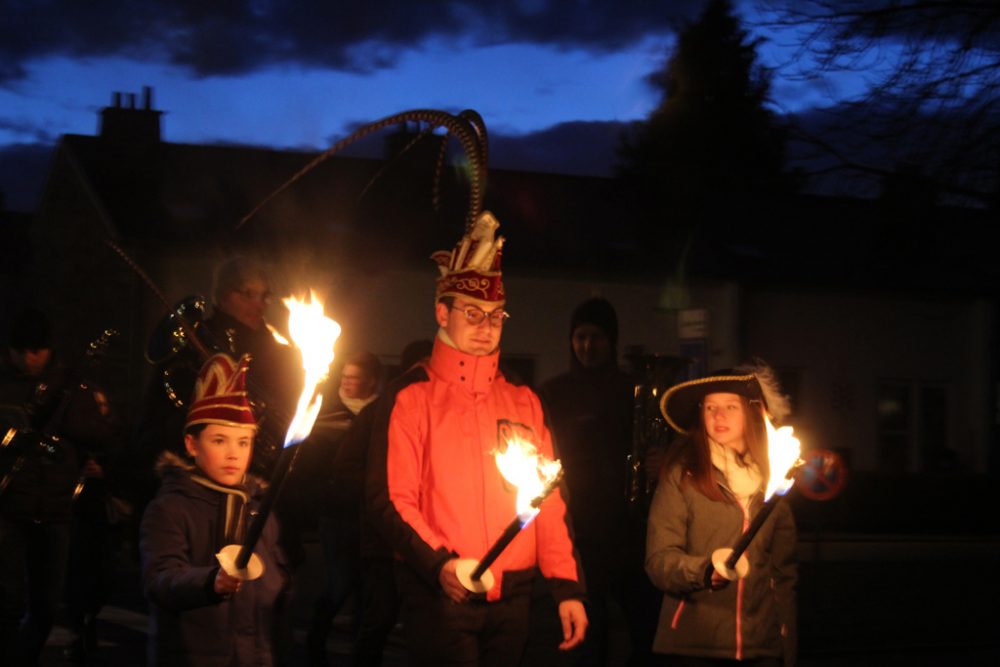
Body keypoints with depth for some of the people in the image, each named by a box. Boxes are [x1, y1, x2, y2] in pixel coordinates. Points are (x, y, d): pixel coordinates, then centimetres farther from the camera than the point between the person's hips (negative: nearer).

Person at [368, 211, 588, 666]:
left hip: (512, 598, 4)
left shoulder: (523, 402, 13)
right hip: (441, 596, -4)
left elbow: (550, 502, 12)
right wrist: (438, 565, -22)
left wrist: (566, 587, 3)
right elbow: (390, 498, -8)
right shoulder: (411, 397, -1)